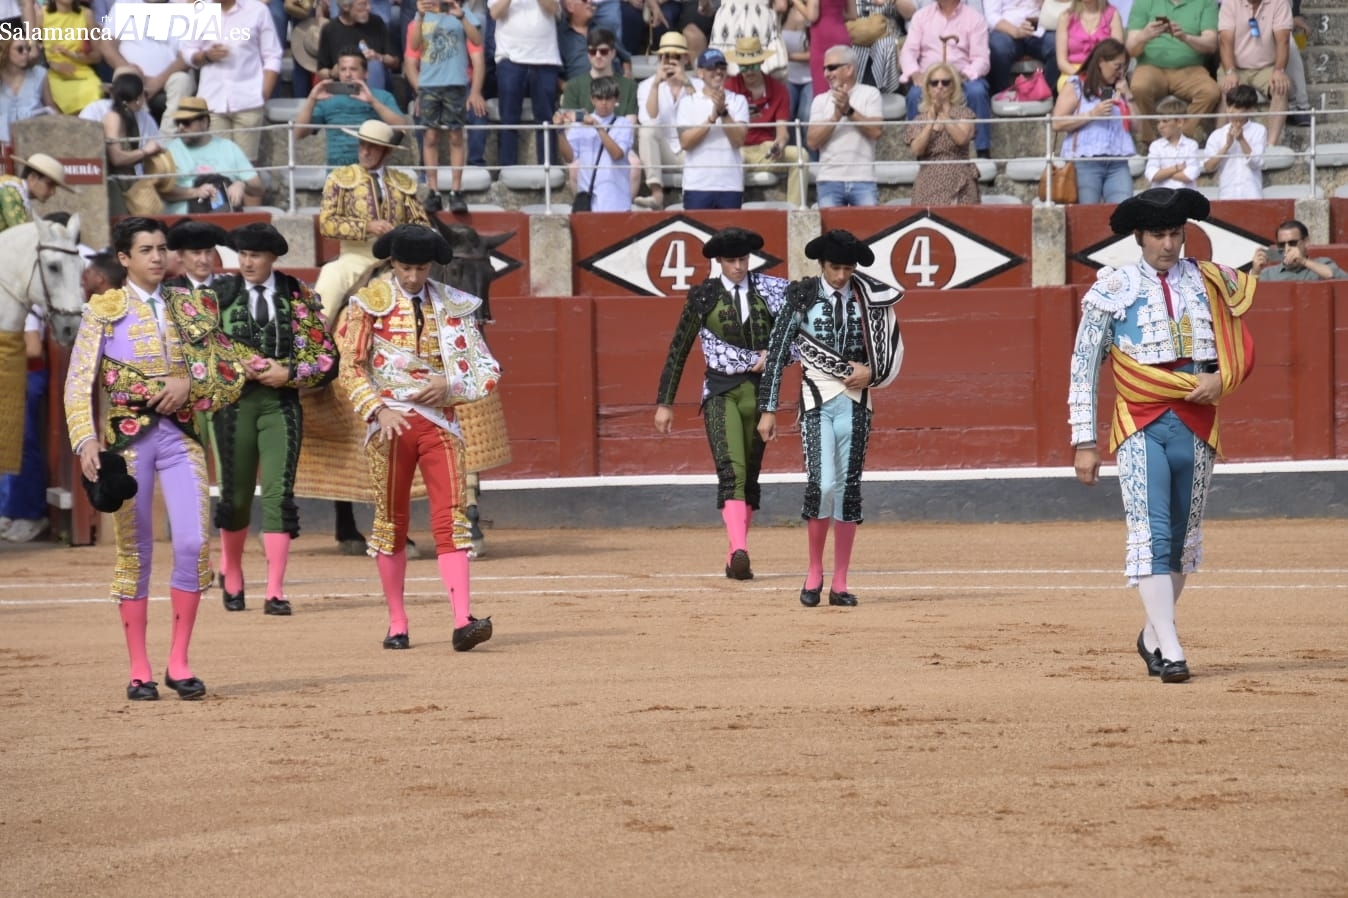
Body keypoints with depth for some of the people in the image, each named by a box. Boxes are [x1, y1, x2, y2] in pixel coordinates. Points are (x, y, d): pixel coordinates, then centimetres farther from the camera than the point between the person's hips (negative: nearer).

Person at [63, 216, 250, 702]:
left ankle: (179, 662, 1)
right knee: (135, 552, 2)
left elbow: (231, 372, 11)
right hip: (127, 437, -2)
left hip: (180, 434, 2)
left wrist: (190, 382, -8)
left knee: (193, 544, -10)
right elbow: (79, 383, -4)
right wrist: (86, 441, -16)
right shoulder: (104, 311, 2)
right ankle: (139, 670, 9)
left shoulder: (190, 309, 10)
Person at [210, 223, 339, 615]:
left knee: (279, 492, -10)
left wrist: (288, 373, -11)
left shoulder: (299, 296, 4)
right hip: (233, 402, 1)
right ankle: (231, 574, 32)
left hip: (281, 402, 0)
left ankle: (275, 592, -10)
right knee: (236, 493, 8)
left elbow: (325, 355, 4)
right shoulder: (221, 292, 4)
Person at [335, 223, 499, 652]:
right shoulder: (371, 302, 1)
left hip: (440, 421, 1)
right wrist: (379, 409, -15)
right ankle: (397, 623, 14)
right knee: (391, 520, 6)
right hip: (392, 421, -1)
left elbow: (485, 369, 10)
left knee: (451, 518, -10)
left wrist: (450, 384, -9)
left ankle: (463, 621, -18)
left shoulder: (452, 306, 8)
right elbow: (350, 368, -2)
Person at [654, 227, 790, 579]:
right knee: (731, 471, -19)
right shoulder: (703, 296, 2)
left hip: (759, 391, 3)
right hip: (720, 392, -3)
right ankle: (739, 551, -32)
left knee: (751, 476, 7)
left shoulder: (769, 291, 5)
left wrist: (775, 353, -11)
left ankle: (735, 558, 16)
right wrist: (664, 403, 8)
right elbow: (678, 350, 7)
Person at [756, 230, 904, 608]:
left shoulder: (870, 299, 4)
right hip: (817, 400, -2)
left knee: (849, 490, 2)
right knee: (822, 484, -15)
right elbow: (777, 353, 0)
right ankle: (814, 574, 4)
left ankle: (840, 583, 8)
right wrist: (768, 410, -3)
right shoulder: (802, 297, -1)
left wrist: (870, 373, -7)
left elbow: (892, 348, 13)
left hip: (855, 402, 2)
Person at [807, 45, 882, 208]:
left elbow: (876, 131, -6)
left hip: (863, 180, -2)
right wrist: (836, 116, -10)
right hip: (829, 181, 2)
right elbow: (812, 142, 0)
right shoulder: (820, 100, 12)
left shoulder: (869, 94, 7)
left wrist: (849, 110, -10)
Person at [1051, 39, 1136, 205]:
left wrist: (1127, 96, 7)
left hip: (1118, 163, 4)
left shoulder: (1119, 88, 19)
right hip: (1085, 162, -4)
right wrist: (1092, 114, -11)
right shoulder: (1077, 86, 5)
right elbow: (1057, 124, -6)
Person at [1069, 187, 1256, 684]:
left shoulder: (1212, 284, 7)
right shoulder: (1115, 288, -1)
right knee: (1150, 535, -15)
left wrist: (1221, 378, -7)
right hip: (1140, 428, -3)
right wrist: (1084, 443, -5)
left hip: (1196, 428, 3)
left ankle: (1152, 637, 28)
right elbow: (1084, 368, 0)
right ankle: (1170, 651, -19)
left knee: (1184, 540, 10)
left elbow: (1241, 348, 16)